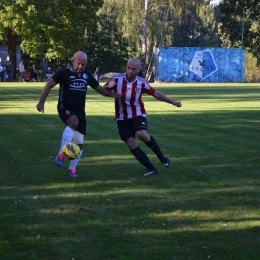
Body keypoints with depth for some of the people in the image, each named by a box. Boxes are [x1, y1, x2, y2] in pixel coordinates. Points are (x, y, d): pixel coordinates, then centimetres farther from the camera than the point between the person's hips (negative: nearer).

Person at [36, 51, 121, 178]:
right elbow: (49, 85, -3)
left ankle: (72, 168, 24)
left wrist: (112, 94, 2)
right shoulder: (65, 72, -6)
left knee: (79, 143, 3)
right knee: (74, 122, -38)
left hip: (80, 110, 5)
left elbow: (99, 88, 19)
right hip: (65, 107, -5)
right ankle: (61, 154, -27)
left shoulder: (87, 75, 10)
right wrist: (41, 102, -9)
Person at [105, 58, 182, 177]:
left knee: (142, 134, -28)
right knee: (131, 144, -6)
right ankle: (151, 168, 3)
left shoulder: (141, 83, -5)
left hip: (138, 115, -1)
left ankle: (161, 157, -7)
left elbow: (156, 93, 6)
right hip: (122, 118, 1)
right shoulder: (117, 79, -9)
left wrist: (173, 102, 8)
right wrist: (108, 86, -25)